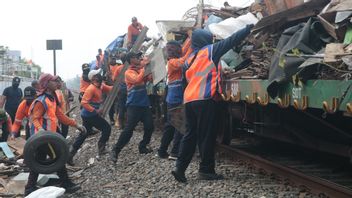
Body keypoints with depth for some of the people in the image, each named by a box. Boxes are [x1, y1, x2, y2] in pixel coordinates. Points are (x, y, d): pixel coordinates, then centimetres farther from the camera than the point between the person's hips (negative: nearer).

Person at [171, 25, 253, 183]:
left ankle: (180, 168, 4)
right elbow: (231, 41, 4)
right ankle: (206, 170, 2)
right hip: (204, 99, -7)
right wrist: (248, 28, 13)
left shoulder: (190, 58, 21)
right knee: (207, 135, -1)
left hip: (189, 99, 7)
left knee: (190, 134, 10)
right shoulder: (210, 50, 3)